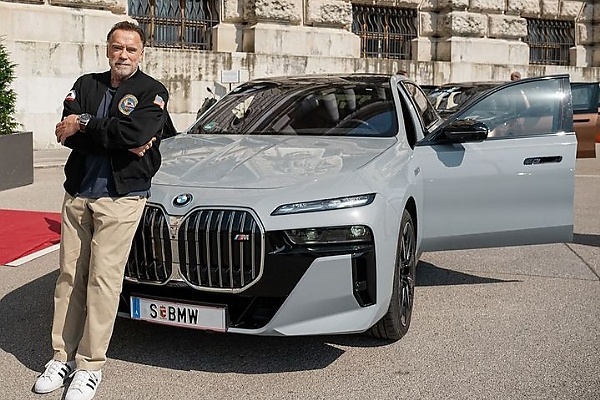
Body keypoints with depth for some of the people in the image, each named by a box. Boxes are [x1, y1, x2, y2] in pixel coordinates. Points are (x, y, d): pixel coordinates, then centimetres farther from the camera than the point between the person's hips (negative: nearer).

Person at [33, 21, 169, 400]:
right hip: (77, 195, 5)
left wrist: (84, 125, -11)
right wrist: (122, 142, -14)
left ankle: (90, 367, 5)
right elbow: (67, 133, -3)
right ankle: (62, 357, 18)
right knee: (70, 276, 7)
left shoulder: (153, 92, 2)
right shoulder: (86, 85, 13)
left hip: (122, 199, -4)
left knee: (103, 280, -4)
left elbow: (135, 132, -18)